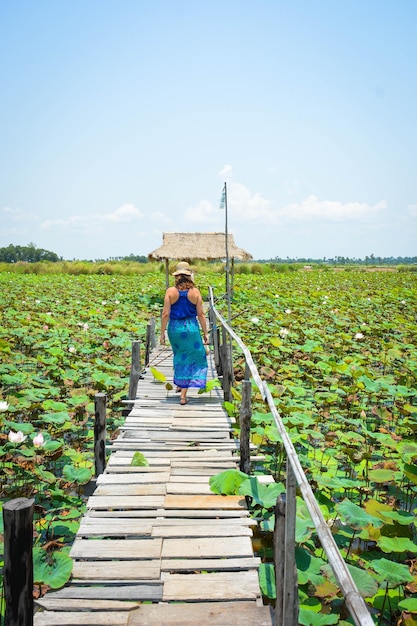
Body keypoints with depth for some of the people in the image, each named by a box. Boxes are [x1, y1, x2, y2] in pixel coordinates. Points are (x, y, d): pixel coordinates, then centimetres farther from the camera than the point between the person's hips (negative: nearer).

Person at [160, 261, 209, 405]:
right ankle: (183, 394, 5)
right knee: (190, 358, 8)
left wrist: (162, 333, 0)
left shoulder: (170, 291, -6)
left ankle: (179, 384, 37)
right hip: (191, 328, -1)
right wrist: (205, 333, 4)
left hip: (174, 328, 1)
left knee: (179, 355, 26)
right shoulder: (195, 292, -5)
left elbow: (165, 314, -7)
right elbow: (201, 314, -3)